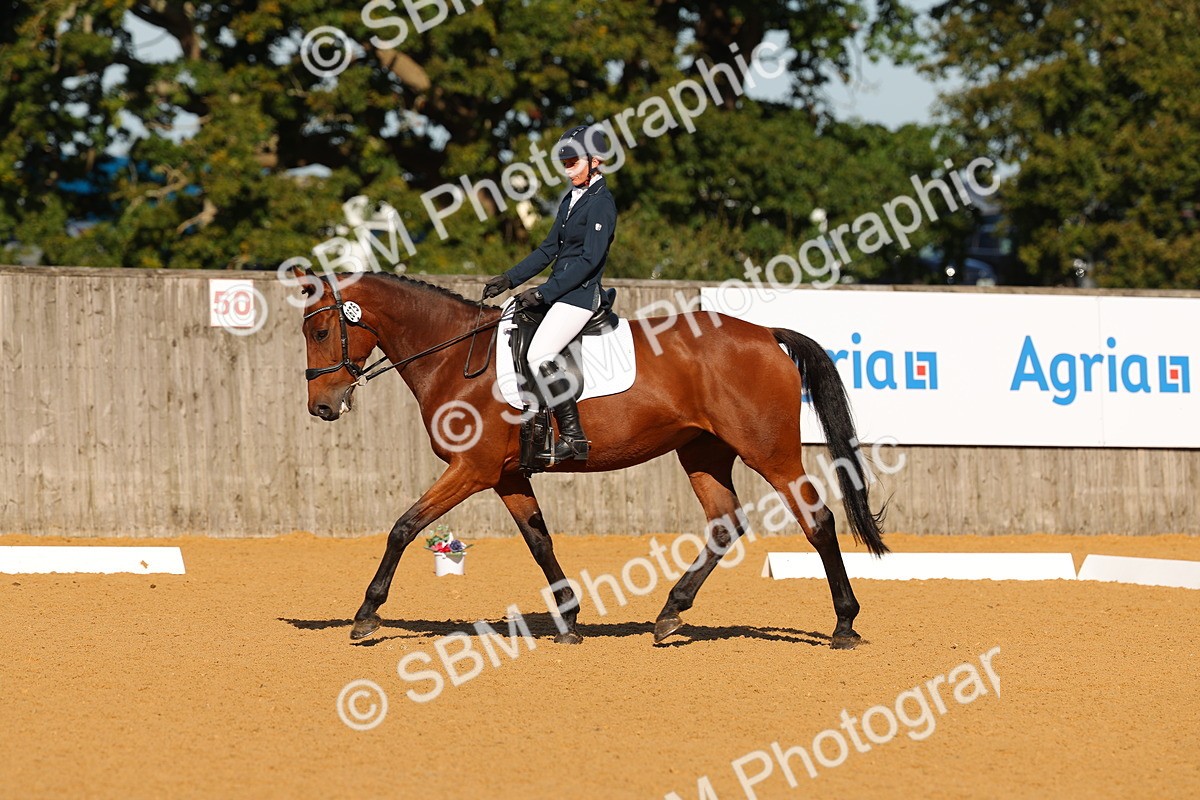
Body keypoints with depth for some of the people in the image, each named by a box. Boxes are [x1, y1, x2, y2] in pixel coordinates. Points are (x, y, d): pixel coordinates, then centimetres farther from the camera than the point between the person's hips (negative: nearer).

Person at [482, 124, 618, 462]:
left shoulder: (600, 203, -12)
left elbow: (589, 259, -19)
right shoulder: (572, 198, 16)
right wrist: (509, 279, 10)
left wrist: (544, 292, -21)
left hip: (580, 294, -10)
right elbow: (550, 248, 20)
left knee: (539, 355, -24)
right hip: (559, 292, 10)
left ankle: (573, 436, -21)